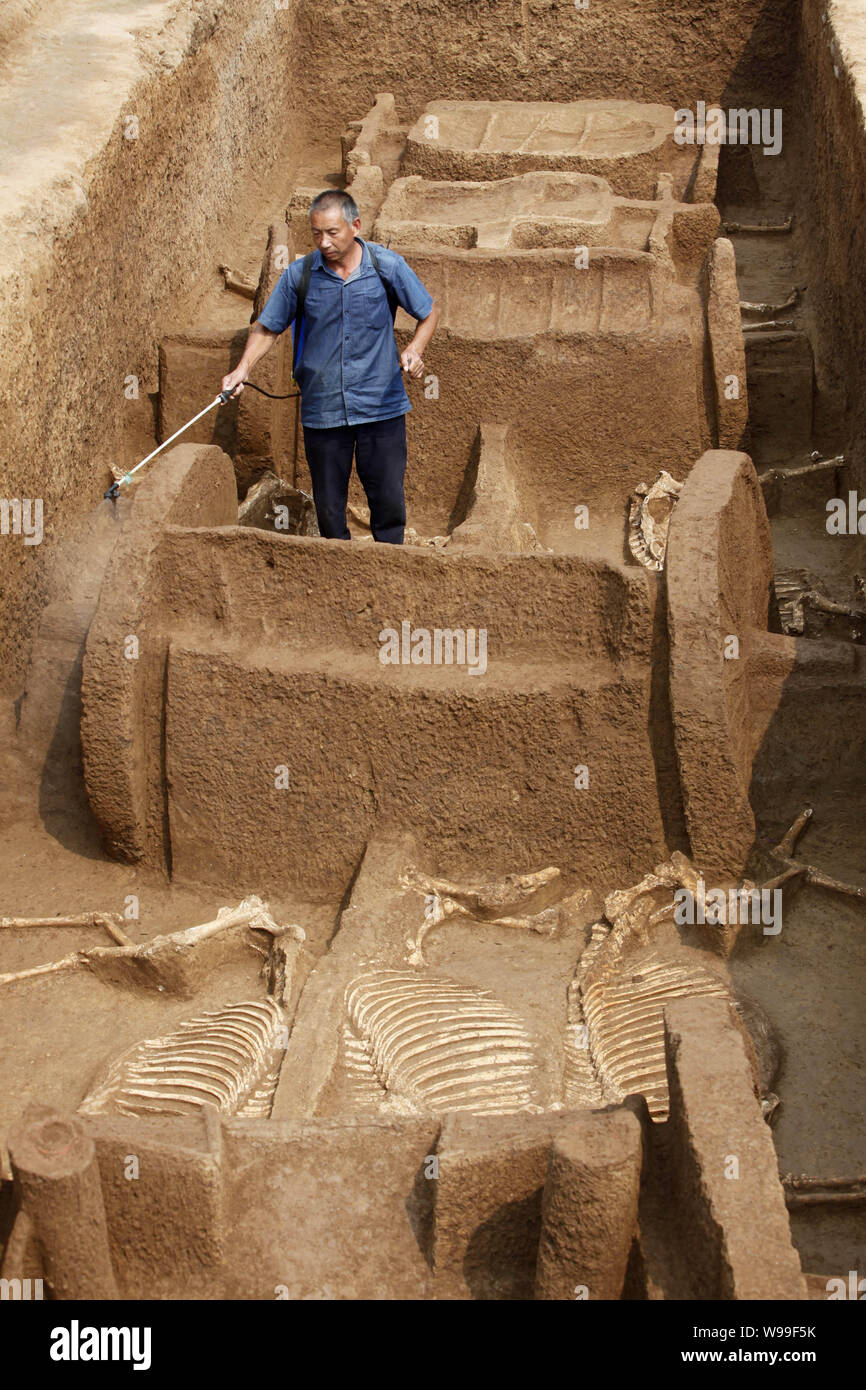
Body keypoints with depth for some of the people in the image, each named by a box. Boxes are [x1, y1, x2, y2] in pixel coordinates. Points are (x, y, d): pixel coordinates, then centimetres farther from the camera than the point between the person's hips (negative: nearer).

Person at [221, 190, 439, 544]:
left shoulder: (388, 266, -3)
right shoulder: (299, 275, -1)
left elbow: (429, 313, 8)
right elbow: (267, 328, 9)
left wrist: (413, 350, -10)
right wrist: (244, 367, -8)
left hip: (381, 407, -1)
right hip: (322, 412, 1)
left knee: (389, 502, 1)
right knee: (329, 508, 9)